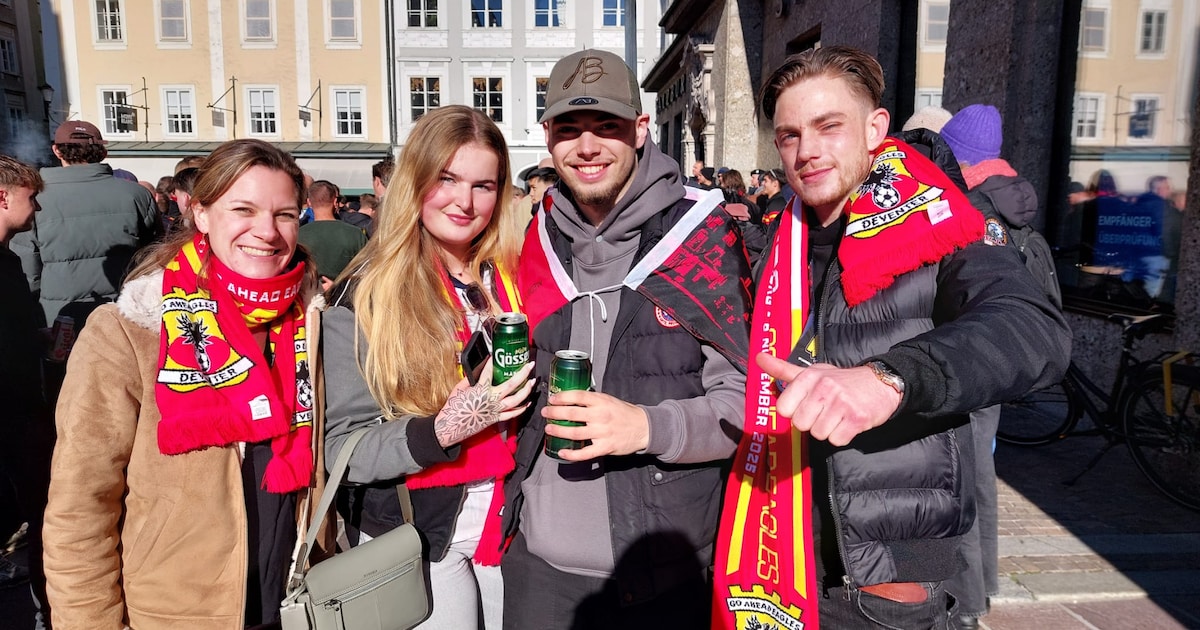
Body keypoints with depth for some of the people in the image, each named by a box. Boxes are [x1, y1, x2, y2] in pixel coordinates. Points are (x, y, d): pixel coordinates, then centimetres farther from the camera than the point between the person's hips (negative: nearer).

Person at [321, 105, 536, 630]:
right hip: (415, 534, -3)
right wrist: (440, 431, -27)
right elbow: (343, 449, -12)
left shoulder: (514, 277, -1)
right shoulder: (365, 295, -12)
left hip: (514, 519, 4)